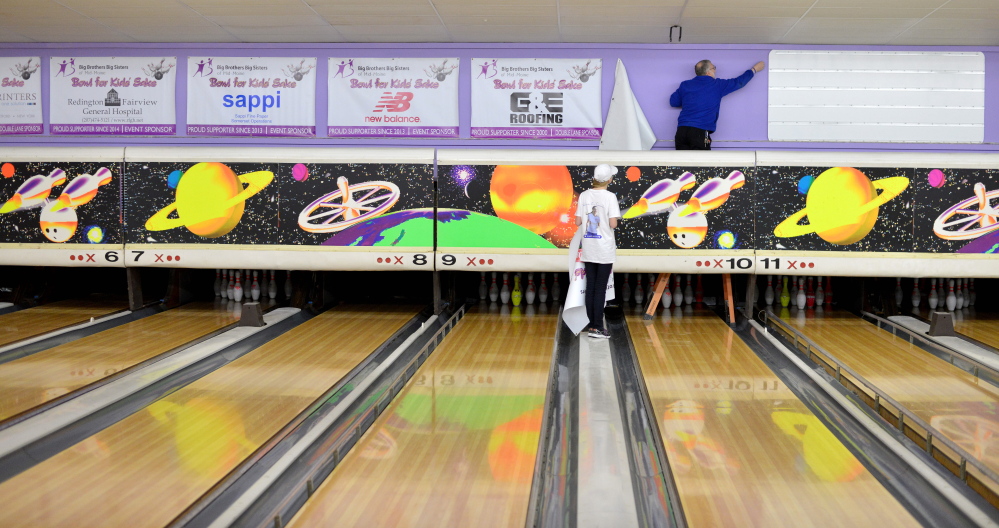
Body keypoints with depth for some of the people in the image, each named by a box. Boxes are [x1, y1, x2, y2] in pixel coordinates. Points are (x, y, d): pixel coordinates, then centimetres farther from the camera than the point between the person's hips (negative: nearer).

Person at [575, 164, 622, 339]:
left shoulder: (584, 195, 2)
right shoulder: (609, 197, -12)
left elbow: (578, 222, 3)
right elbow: (613, 224, -16)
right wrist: (614, 221, 5)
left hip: (588, 248, 4)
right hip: (604, 249, -4)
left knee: (590, 287, 9)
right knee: (600, 288, 0)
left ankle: (592, 325, 13)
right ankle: (598, 327, 1)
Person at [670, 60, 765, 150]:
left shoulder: (685, 85, 13)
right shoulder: (717, 85, 6)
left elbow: (673, 102, 19)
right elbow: (739, 82, 16)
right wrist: (754, 69, 32)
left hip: (681, 130, 4)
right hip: (700, 132, -4)